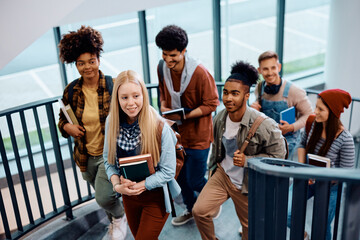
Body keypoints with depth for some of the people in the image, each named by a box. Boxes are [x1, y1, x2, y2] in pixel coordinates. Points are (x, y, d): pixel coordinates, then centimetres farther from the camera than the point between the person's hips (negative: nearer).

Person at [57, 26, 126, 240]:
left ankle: (120, 216, 23)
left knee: (103, 197, -13)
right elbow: (63, 118, 10)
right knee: (103, 196, 20)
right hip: (87, 156, 4)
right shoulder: (71, 91, -4)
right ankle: (115, 222, 51)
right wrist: (66, 127, -12)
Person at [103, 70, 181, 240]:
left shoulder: (160, 128, -25)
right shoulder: (112, 122, -11)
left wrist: (140, 186, -25)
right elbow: (108, 159, -1)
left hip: (155, 197, -5)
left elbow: (168, 171, -18)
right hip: (128, 196, 5)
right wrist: (116, 184, -18)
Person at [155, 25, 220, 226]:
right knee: (180, 175, 20)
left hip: (198, 134, -6)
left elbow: (211, 104, -17)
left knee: (195, 181, 3)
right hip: (176, 132, 6)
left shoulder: (200, 73, -24)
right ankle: (191, 209, 47)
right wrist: (163, 106, -7)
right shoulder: (162, 68, -5)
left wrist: (185, 115, -26)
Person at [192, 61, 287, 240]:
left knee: (249, 225, 14)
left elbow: (278, 154, -17)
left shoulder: (263, 125, -25)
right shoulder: (219, 119, -5)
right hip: (222, 175, 5)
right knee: (199, 211, -3)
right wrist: (215, 164, 22)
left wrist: (248, 161, -26)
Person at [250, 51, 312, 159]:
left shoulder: (294, 91, -15)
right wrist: (255, 109, -6)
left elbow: (308, 114, -6)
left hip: (287, 139, -4)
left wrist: (292, 127, -22)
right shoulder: (259, 88, 0)